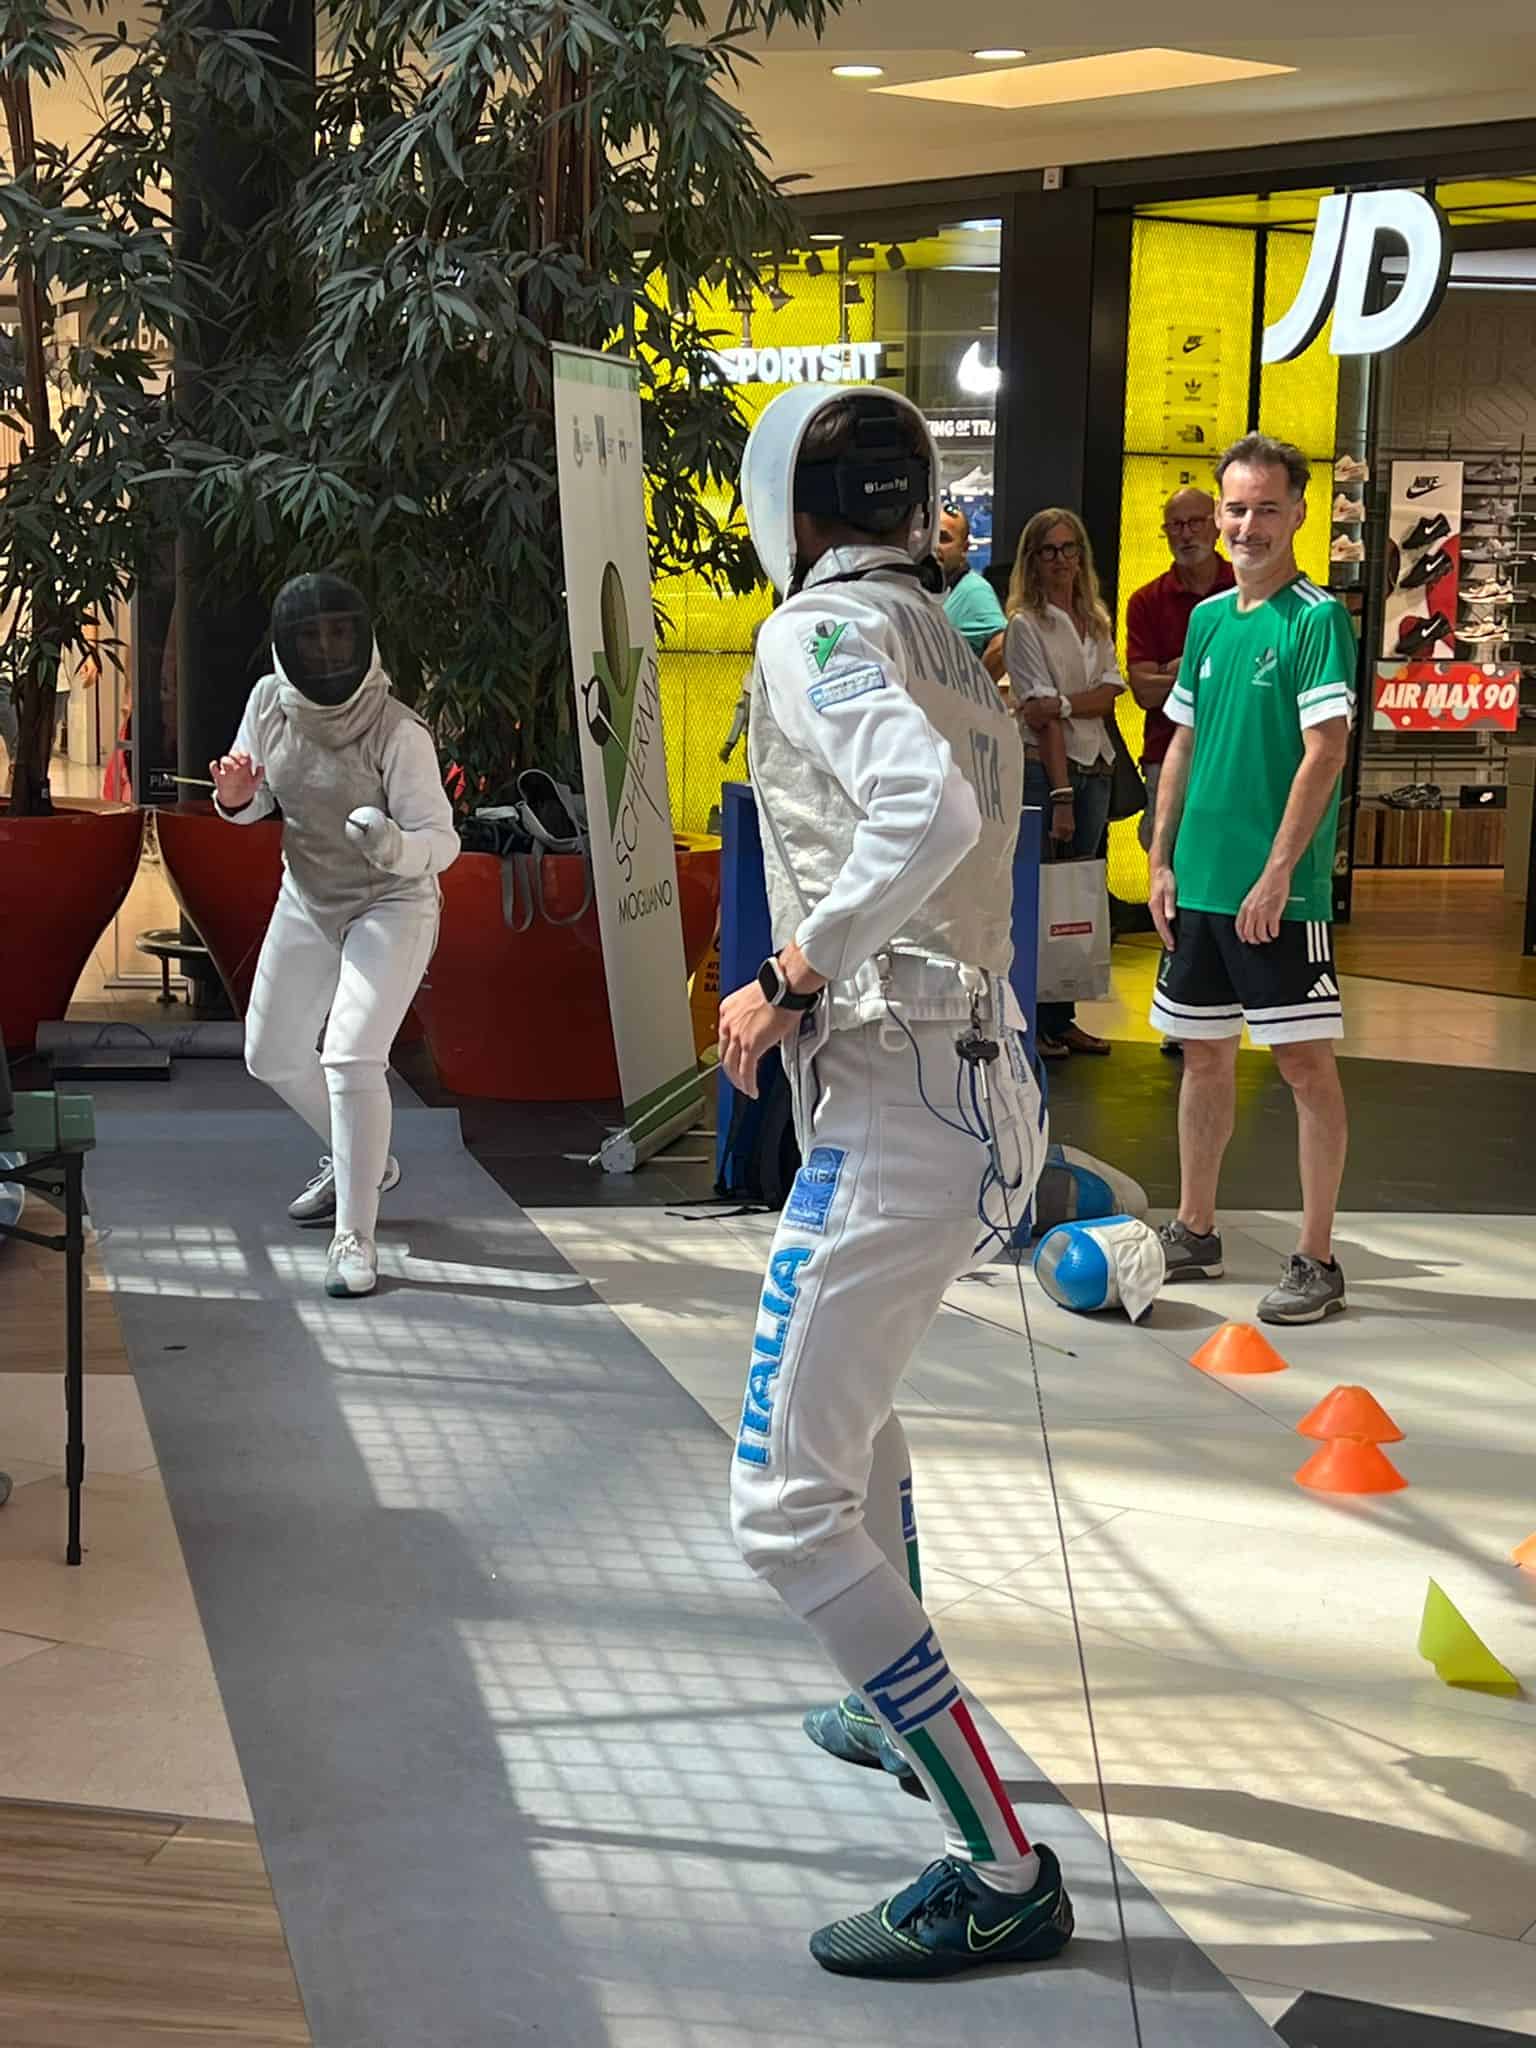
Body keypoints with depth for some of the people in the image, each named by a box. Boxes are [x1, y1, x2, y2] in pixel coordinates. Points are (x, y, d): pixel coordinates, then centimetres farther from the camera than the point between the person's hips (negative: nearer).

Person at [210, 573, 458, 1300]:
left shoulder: (398, 731, -26)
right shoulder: (270, 701, -11)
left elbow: (441, 842, -24)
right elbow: (256, 801, 2)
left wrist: (394, 848, -46)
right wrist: (233, 796, -21)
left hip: (391, 906, -6)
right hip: (308, 902, 6)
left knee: (352, 1059, -21)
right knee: (272, 1054, 16)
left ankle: (355, 1238, -11)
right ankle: (362, 1160, 41)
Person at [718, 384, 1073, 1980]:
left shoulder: (822, 631, -10)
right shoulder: (947, 650, 16)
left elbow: (927, 815, -29)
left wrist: (796, 980, -20)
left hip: (892, 1111, -10)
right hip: (972, 1083, 10)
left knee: (789, 1510, -9)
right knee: (847, 1389, 33)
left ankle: (1003, 1873, -7)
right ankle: (907, 1714, 45)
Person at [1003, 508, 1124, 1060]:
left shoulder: (1097, 621, 14)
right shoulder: (1026, 624, -4)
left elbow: (1110, 694, 1)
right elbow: (1042, 716, -11)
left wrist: (1063, 704, -18)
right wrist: (1061, 794, -17)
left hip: (1096, 770, 6)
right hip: (1043, 768, -6)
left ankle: (1062, 1018, 13)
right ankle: (1031, 1023, -1)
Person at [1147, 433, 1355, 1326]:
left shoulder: (1318, 618, -9)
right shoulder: (1208, 617, 11)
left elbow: (1326, 752, -16)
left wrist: (1277, 874, -19)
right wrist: (1163, 859, 11)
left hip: (1280, 891, -7)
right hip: (1200, 882, 7)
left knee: (1306, 1060, -2)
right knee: (1205, 1053, 15)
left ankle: (1318, 1261, 4)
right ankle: (1195, 1235, 27)